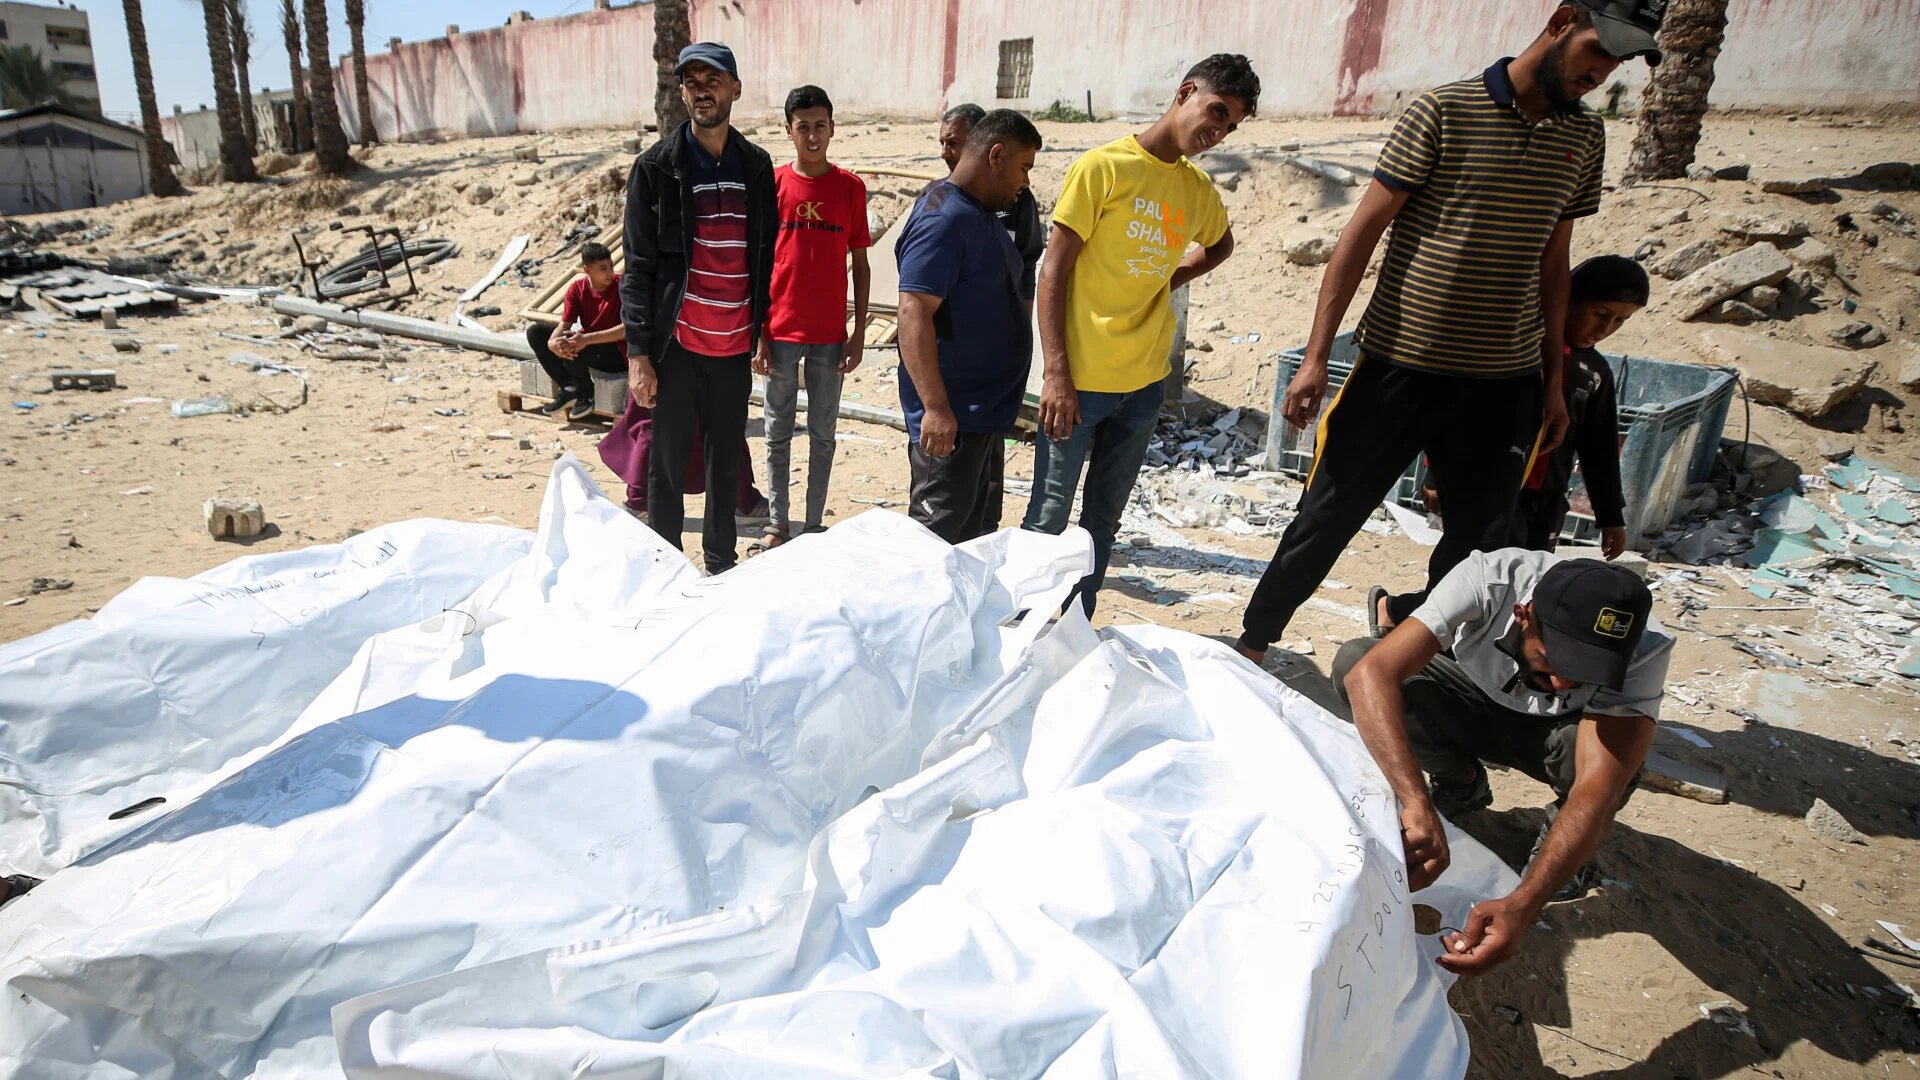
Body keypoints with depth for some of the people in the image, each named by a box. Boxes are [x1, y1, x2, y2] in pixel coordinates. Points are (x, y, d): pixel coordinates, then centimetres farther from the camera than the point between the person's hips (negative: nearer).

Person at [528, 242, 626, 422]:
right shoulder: (577, 289, -3)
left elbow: (628, 328, -28)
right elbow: (564, 325, -9)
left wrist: (587, 339, -37)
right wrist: (552, 342, -34)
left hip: (617, 354, -6)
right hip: (586, 344, 6)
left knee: (572, 348, -33)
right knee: (535, 332, -6)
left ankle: (585, 396, -4)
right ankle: (569, 388, -4)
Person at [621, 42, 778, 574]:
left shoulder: (757, 165, 9)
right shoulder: (656, 167, -2)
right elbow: (638, 266, -4)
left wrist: (761, 330, 11)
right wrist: (638, 354, -9)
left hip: (735, 348, 3)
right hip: (677, 346, -3)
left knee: (726, 461, 12)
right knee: (669, 465, 4)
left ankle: (721, 563, 25)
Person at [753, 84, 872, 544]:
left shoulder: (850, 187, 2)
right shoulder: (772, 183, 1)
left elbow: (860, 264, 6)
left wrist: (859, 331, 1)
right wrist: (757, 333, -3)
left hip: (831, 333, 0)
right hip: (781, 331, 0)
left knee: (822, 433, 7)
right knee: (778, 432, 7)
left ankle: (814, 524, 17)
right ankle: (777, 522, 18)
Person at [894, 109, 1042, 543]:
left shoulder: (982, 214, 15)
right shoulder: (943, 219, -17)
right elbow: (914, 313, -25)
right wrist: (935, 407, -29)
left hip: (986, 410, 10)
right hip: (950, 417, -10)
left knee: (980, 535, 18)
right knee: (937, 539, -4)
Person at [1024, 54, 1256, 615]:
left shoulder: (1200, 189, 10)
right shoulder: (1104, 167, -8)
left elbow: (1219, 246, 31)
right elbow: (1054, 273, -11)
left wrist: (1165, 280, 10)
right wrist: (1056, 375, -18)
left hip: (1145, 382, 6)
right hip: (1080, 380, -6)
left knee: (1103, 520, 14)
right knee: (1048, 520, 0)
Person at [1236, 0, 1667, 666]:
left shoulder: (1585, 137, 11)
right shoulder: (1443, 111, -6)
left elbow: (1552, 266, 17)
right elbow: (1363, 231, -8)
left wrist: (1553, 381, 15)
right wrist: (1317, 355, -13)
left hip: (1504, 384, 5)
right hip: (1400, 366, -4)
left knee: (1481, 545, 9)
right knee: (1326, 519, 3)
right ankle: (1253, 641, 21)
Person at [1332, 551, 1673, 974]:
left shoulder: (1644, 651, -32)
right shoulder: (1485, 579, -36)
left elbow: (1600, 787, -41)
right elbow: (1370, 672, -46)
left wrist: (1521, 906, -54)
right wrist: (1417, 804, -57)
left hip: (1552, 733, -1)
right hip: (1473, 706, 1)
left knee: (1612, 762, -38)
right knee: (1351, 658, -27)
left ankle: (1568, 840, 0)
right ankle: (1461, 782, 0)